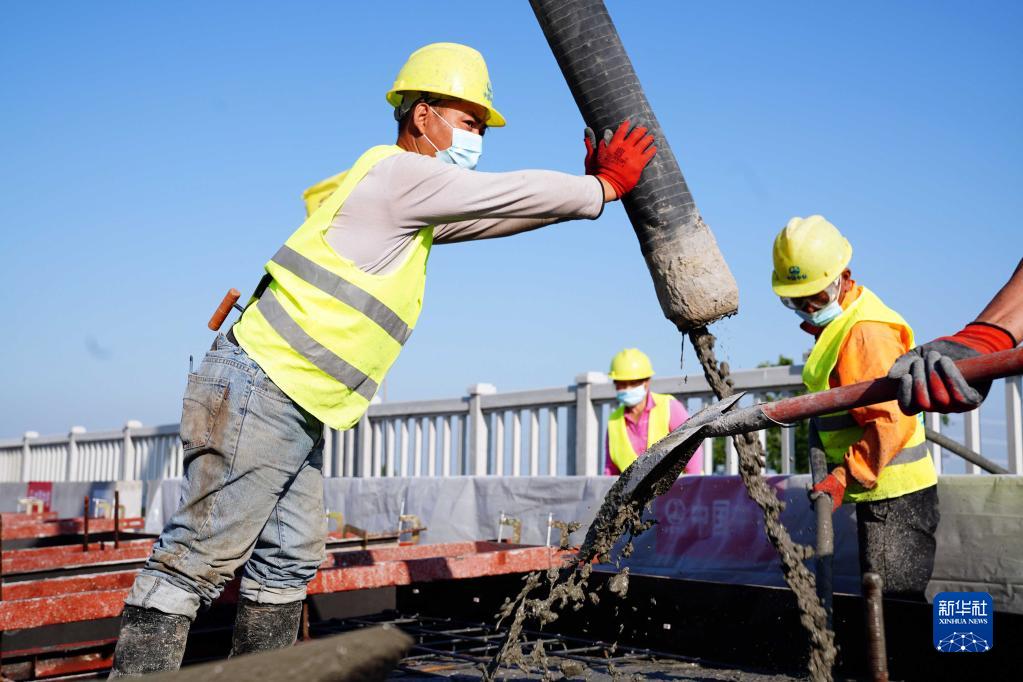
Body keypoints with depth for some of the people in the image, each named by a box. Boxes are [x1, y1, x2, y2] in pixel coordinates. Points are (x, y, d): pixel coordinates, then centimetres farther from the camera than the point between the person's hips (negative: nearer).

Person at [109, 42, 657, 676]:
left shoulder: (415, 207, 20)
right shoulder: (403, 173, -9)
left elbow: (504, 213, 24)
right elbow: (513, 194, -5)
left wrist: (585, 186, 18)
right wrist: (604, 189, 8)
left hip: (295, 411, 10)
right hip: (257, 393, -10)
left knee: (288, 565, 14)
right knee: (195, 564, -9)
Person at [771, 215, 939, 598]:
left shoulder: (866, 332, -18)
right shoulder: (836, 322, 16)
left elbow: (891, 420, -26)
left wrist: (842, 479, -27)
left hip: (895, 497, -10)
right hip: (881, 492, 10)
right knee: (885, 599, 15)